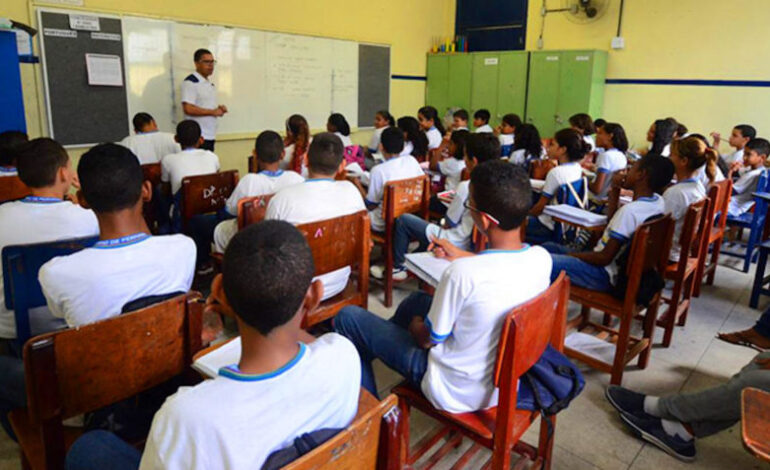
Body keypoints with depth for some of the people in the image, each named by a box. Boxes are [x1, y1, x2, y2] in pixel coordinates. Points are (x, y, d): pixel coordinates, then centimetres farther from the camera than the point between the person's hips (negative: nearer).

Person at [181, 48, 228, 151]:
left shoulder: (209, 83, 18)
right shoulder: (190, 82, -9)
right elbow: (188, 109, -19)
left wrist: (219, 109, 6)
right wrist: (212, 112, -15)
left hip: (210, 135, 9)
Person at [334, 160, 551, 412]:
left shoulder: (461, 273, -34)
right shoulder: (542, 258, -13)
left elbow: (427, 339, -18)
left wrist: (415, 326, 5)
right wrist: (462, 256, 18)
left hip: (457, 393, -7)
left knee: (348, 317, 3)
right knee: (417, 299, 26)